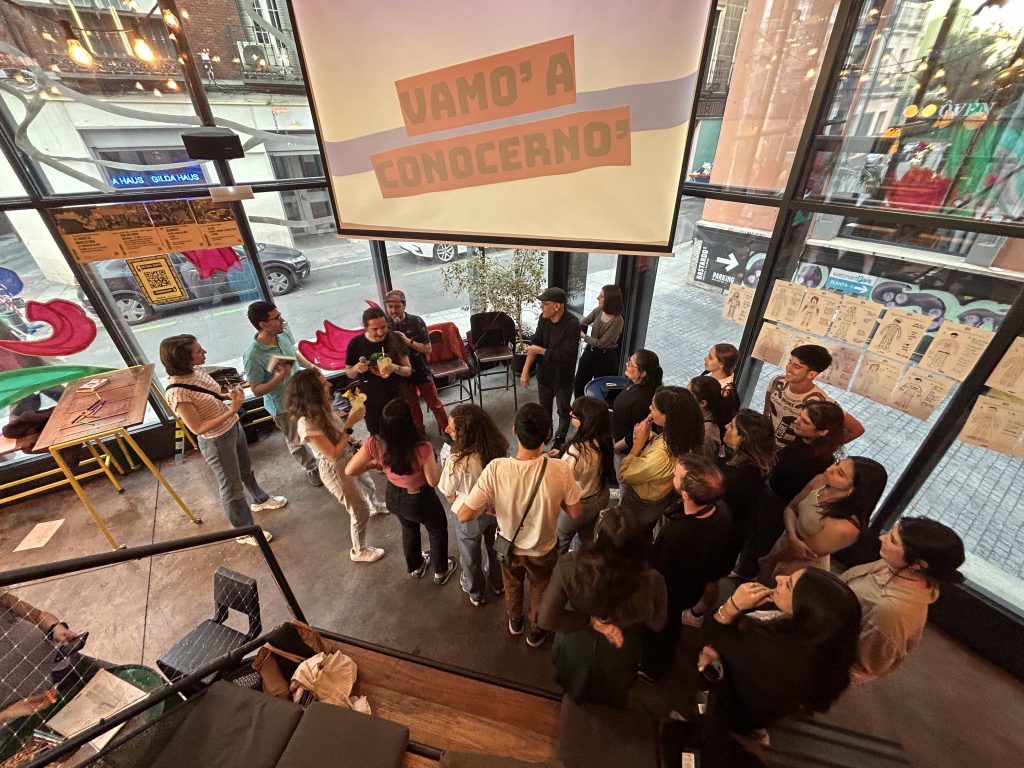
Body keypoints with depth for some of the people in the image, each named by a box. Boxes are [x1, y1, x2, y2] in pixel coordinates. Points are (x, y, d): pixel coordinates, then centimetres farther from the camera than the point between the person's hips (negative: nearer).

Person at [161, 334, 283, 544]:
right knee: (232, 487, 12)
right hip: (217, 442, -7)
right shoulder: (177, 393, -30)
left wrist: (230, 395, -8)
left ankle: (261, 500, 56)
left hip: (235, 427, 8)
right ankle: (245, 531, 33)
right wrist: (232, 410, -30)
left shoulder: (197, 370, -8)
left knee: (246, 469, 30)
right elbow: (198, 428, -25)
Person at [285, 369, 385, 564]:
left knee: (369, 488, 32)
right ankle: (359, 551, 38)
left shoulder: (322, 407, -10)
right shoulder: (307, 423, -34)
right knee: (360, 511, 11)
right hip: (335, 470, -8)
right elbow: (334, 454, -29)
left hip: (349, 459, 8)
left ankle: (370, 507, 67)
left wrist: (352, 414, -7)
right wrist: (350, 424, -30)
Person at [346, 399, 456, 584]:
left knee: (409, 529, 34)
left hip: (393, 497, 4)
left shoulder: (375, 444, -26)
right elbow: (434, 481, -23)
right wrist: (434, 464, -4)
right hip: (420, 500, -4)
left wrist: (373, 464, 1)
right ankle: (441, 572, 49)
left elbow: (349, 470, -15)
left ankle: (415, 567, 60)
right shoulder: (422, 449, -38)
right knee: (438, 531, 28)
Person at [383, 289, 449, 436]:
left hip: (421, 370, -2)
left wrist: (407, 341, -26)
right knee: (411, 406, 20)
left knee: (435, 404, 8)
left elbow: (427, 349, -15)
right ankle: (419, 434, 38)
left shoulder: (416, 321, -13)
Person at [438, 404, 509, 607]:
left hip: (469, 517, -4)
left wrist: (457, 505, 4)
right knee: (493, 548, 33)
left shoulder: (457, 461, -38)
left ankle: (475, 593, 54)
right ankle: (496, 583, 59)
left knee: (470, 557, 27)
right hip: (495, 509, 4)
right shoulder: (497, 448, -23)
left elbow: (449, 493, -18)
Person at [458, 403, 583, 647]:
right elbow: (576, 513, -17)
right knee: (540, 592, 32)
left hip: (510, 545, 1)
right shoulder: (560, 470, -33)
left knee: (512, 587, 34)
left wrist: (492, 505, -10)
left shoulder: (495, 469, -34)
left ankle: (515, 622, 62)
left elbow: (464, 515, -28)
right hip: (543, 549, -1)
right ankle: (536, 632, 58)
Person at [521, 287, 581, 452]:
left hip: (563, 376, -5)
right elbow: (534, 344, -5)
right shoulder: (543, 319, -9)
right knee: (544, 407, 24)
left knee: (563, 411, 16)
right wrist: (525, 370, -9)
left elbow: (566, 355, -29)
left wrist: (541, 351, -22)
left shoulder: (572, 324, -27)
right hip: (544, 373, 5)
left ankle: (560, 439, 38)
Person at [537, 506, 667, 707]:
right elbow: (656, 624, -16)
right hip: (620, 656, 0)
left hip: (576, 649, 0)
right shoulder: (650, 580, -38)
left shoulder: (569, 565, -39)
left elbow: (546, 619, -29)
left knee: (575, 694, 38)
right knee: (612, 702, 38)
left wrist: (592, 621, -24)